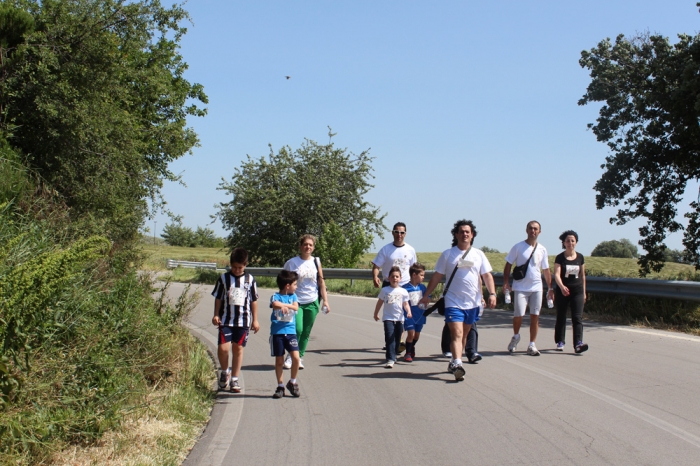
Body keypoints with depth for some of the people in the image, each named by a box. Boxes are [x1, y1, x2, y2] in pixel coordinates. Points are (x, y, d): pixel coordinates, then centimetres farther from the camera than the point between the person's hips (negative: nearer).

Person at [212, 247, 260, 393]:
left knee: (238, 348, 5)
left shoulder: (250, 279, 3)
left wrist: (255, 320, 9)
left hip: (243, 321, 1)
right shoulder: (224, 278, 0)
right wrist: (216, 315, -2)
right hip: (226, 320, -1)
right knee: (223, 348, -12)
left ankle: (234, 379, 16)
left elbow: (254, 300, 9)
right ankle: (225, 372, 15)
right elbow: (218, 298, 6)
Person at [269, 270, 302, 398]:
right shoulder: (276, 296, -2)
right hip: (277, 332, -2)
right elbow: (274, 304, -24)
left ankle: (292, 382, 10)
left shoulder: (293, 296, 11)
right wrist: (282, 306, -42)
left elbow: (296, 307, -7)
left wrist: (284, 305, -17)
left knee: (296, 357, -10)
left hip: (290, 331, 3)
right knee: (279, 361, 4)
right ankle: (280, 386, 17)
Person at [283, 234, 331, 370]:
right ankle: (290, 356, 7)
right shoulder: (292, 263, -3)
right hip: (296, 302, -3)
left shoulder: (316, 262, 5)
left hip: (312, 302, 3)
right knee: (297, 329, -13)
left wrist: (325, 300, 2)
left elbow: (321, 282, 8)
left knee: (306, 332, 5)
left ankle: (300, 357, 19)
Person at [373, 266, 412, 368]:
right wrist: (376, 314, 16)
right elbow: (379, 303, 11)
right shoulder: (385, 290, 2)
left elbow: (406, 304, 5)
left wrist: (409, 312, -13)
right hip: (388, 318, -2)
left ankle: (393, 356, 31)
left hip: (399, 318, 2)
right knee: (390, 338, -14)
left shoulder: (403, 291, 4)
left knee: (397, 339, 12)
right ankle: (390, 359, -18)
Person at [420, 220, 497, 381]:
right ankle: (457, 365, -27)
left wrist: (492, 293, -9)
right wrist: (426, 295, 4)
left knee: (464, 335, 12)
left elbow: (487, 275, 5)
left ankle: (454, 363, 25)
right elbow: (437, 276, 6)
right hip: (453, 302, -3)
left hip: (472, 303, 3)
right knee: (457, 334, -16)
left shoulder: (478, 254, 7)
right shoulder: (448, 254, 2)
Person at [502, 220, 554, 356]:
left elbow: (546, 270, 14)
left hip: (536, 288, 3)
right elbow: (508, 265, 1)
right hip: (520, 287, -3)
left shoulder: (542, 250, 7)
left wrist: (550, 289, 12)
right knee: (518, 314, -9)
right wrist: (506, 283, -10)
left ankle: (532, 345, 10)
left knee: (535, 316, 1)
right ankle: (515, 336, 20)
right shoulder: (518, 247, -2)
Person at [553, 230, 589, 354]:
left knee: (577, 318, -9)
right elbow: (556, 274, -16)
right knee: (561, 317, 9)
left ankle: (578, 344, -17)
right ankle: (560, 342, 23)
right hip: (562, 291, -1)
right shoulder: (560, 258, -4)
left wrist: (584, 292, 15)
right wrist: (562, 286, -34)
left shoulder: (580, 257, 6)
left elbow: (582, 275, 14)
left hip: (577, 291, 1)